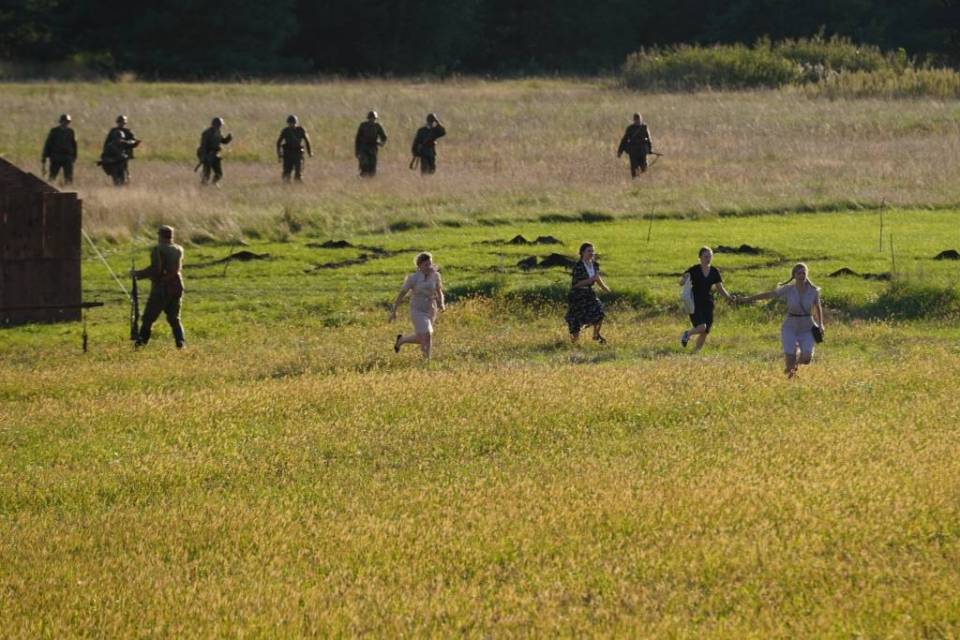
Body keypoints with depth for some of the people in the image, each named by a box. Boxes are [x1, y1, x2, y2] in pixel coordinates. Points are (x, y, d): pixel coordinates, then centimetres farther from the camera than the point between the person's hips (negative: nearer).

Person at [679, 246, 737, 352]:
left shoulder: (714, 272, 5)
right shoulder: (694, 270, -7)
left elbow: (720, 289, 12)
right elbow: (681, 282, -8)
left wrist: (729, 298, -2)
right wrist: (685, 279, -31)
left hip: (708, 304, 5)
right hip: (695, 304, -5)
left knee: (705, 333, 3)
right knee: (701, 327, -21)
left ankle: (695, 352, 21)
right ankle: (687, 334, 10)